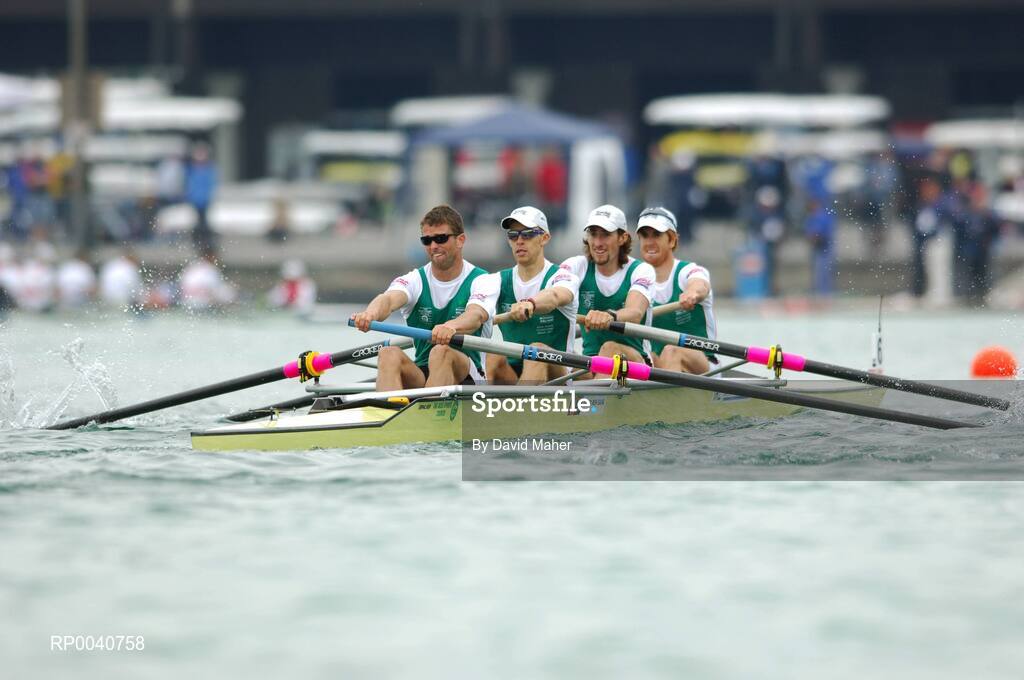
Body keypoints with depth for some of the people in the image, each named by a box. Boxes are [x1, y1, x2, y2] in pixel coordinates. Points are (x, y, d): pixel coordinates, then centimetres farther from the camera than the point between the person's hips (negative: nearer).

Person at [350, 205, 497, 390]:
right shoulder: (415, 281, 7)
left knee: (441, 352, -34)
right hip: (421, 374, 3)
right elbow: (390, 299, -17)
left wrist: (451, 327, -50)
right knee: (389, 354, -27)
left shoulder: (482, 281, -1)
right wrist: (371, 313, -44)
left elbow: (476, 316, -24)